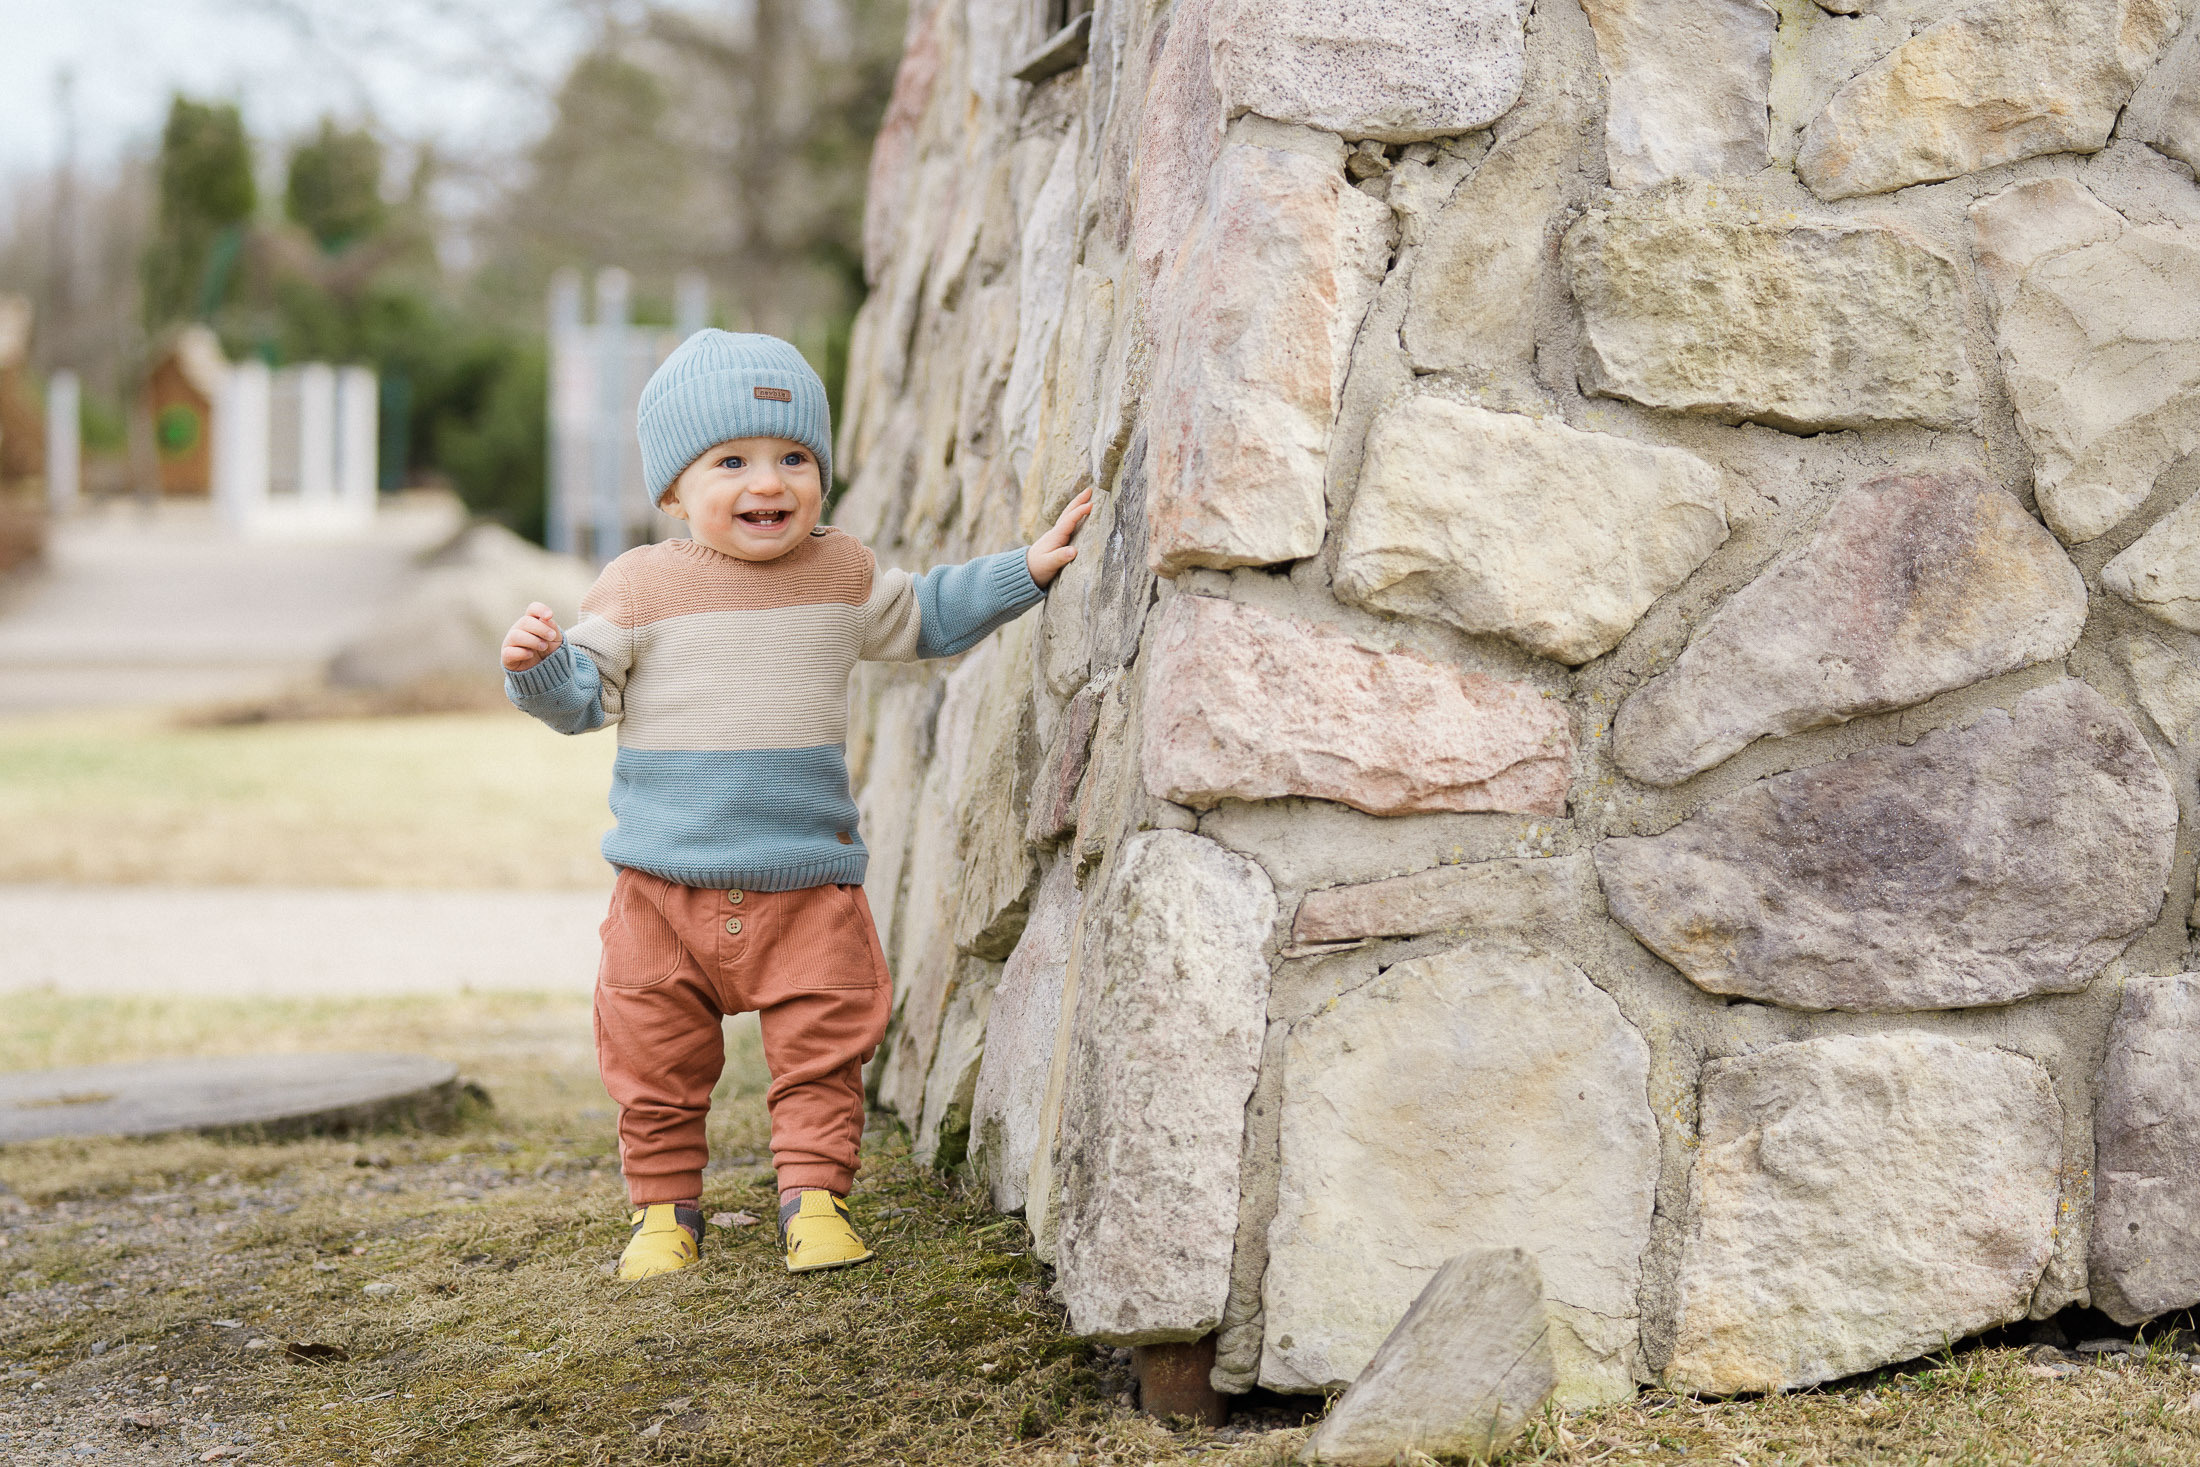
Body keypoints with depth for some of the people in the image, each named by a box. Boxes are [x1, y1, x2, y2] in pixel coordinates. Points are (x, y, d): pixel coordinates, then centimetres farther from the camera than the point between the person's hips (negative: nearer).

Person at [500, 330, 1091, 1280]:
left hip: (806, 885, 2)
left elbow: (924, 620, 22)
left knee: (822, 1051, 0)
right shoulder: (643, 586, -3)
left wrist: (1025, 570, 16)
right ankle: (664, 1209, 19)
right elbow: (587, 696, -3)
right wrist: (541, 664, -24)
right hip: (666, 884, -2)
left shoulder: (843, 576, 7)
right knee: (657, 1063, 5)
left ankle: (814, 1195, 12)